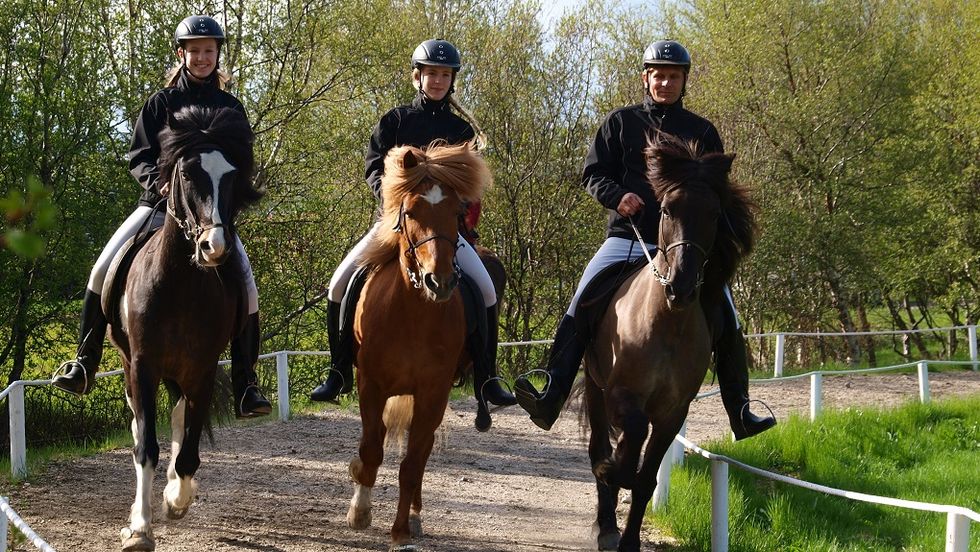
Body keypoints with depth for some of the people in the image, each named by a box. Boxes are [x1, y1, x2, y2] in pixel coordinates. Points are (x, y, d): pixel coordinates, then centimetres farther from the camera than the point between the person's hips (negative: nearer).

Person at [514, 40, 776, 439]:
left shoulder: (702, 132, 12)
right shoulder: (621, 122, 9)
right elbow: (593, 174, 8)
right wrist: (617, 196, -13)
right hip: (627, 238, -1)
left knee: (726, 319, -9)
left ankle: (740, 413, -2)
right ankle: (551, 398, -21)